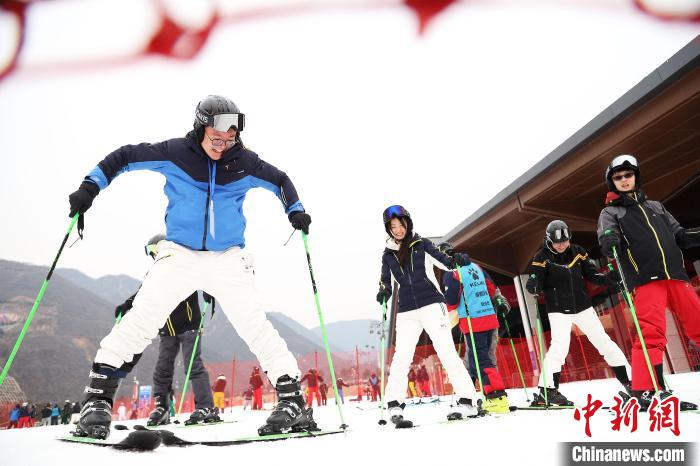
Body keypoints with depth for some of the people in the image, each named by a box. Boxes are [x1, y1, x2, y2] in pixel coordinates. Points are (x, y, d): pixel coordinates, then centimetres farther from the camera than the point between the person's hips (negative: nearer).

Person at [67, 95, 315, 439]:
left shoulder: (244, 162, -1)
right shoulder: (174, 152, -3)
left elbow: (280, 180, 15)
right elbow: (124, 157, 9)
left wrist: (295, 210, -1)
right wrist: (90, 186, 0)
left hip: (228, 258, 0)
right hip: (179, 253, 1)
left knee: (254, 324, -10)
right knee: (143, 317, -13)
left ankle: (293, 400, -4)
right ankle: (99, 397, 2)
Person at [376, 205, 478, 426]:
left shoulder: (422, 244, 5)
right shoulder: (388, 254, 11)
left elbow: (444, 262, 4)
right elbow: (385, 281, 18)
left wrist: (457, 260, -17)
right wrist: (383, 293, -3)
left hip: (431, 305, -2)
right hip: (406, 311, 2)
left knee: (446, 351, -4)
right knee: (402, 356, -5)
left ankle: (466, 401, 1)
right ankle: (394, 404, 1)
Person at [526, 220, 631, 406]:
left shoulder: (577, 252, 2)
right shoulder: (542, 257, -10)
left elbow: (591, 274, 8)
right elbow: (537, 282, -13)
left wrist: (608, 278, -11)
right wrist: (533, 286, -36)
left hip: (582, 307, 4)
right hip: (558, 310, -4)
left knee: (603, 341, 9)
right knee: (560, 345, -16)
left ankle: (629, 379, 24)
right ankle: (546, 390, -9)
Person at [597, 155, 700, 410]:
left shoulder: (655, 206, 25)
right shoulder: (610, 212, 11)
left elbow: (678, 235, 24)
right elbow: (607, 237, -8)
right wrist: (609, 242, -32)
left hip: (675, 275, 5)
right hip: (645, 279, -5)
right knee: (651, 333, -16)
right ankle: (645, 391, -15)